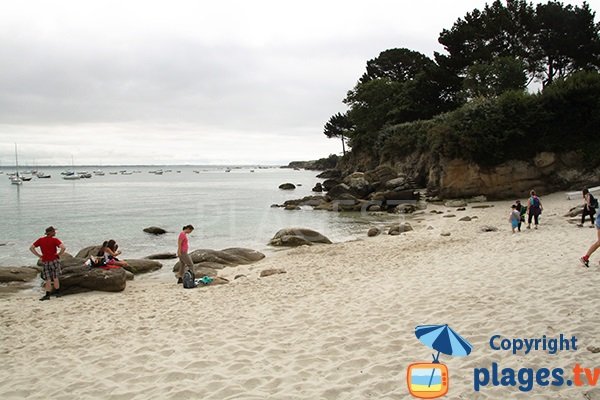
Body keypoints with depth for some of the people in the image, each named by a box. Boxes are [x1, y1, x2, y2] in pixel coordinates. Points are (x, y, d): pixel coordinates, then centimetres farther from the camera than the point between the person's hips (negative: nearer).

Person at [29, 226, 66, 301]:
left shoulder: (41, 240, 3)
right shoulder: (54, 239, -10)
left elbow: (31, 248, 5)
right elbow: (63, 248, -24)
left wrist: (39, 255, 4)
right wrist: (59, 254, -8)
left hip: (45, 262, 2)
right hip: (54, 260, -2)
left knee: (48, 280, 7)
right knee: (55, 278, 10)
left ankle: (47, 295, 3)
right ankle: (57, 293, 18)